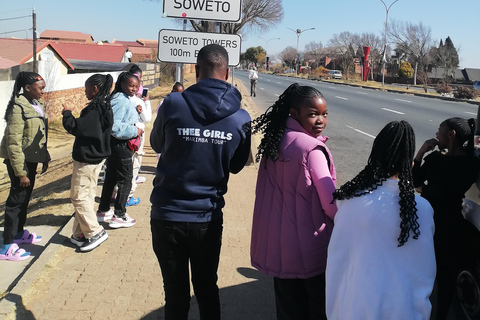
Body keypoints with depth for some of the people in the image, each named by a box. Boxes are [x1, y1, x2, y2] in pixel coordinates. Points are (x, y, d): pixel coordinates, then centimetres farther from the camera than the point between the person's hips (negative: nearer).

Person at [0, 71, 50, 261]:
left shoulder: (36, 104, 6)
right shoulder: (18, 108, -21)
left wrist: (45, 158, 15)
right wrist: (20, 172, -22)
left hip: (32, 158, 8)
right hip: (19, 160, -8)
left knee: (26, 196, 18)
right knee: (17, 199, -3)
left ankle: (19, 233, 35)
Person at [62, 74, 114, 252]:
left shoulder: (94, 108, -20)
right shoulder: (105, 106, 10)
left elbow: (76, 127, -24)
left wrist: (67, 113, -8)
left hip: (87, 158, -10)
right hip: (97, 156, 10)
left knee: (78, 196, -3)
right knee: (87, 195, 14)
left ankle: (95, 232, -1)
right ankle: (81, 234, 22)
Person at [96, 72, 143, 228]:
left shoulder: (124, 99, 12)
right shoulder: (121, 100, -19)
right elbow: (114, 125, -28)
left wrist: (134, 129, 10)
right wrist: (134, 131, -20)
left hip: (114, 145, 10)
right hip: (120, 146, -10)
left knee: (111, 178, 18)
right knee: (125, 181, 0)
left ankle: (103, 211, 30)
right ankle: (119, 216, 7)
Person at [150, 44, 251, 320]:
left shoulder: (173, 104, -14)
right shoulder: (241, 118, -8)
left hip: (168, 214, -1)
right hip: (209, 218, 2)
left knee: (176, 293, 14)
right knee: (207, 289, 20)